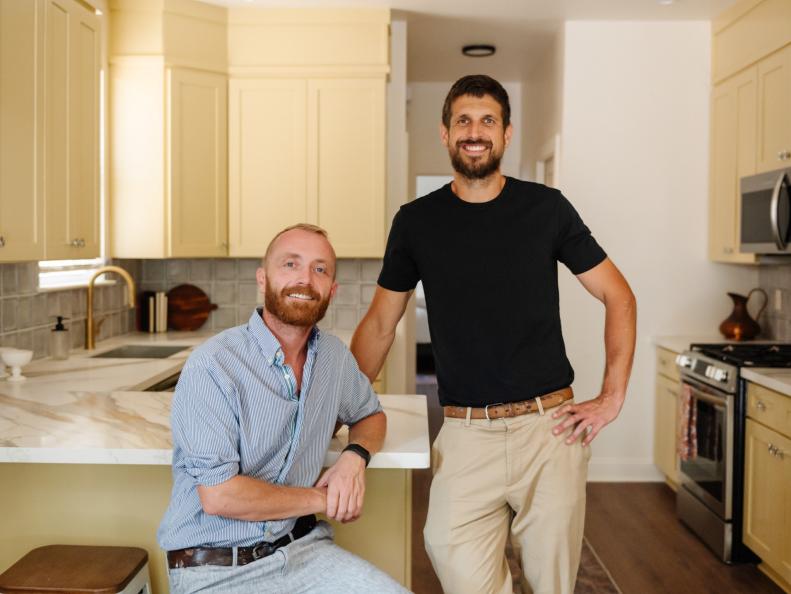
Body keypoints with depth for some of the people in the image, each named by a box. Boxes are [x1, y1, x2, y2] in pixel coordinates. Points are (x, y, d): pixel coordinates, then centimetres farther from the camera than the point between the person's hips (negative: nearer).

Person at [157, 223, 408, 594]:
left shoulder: (335, 357, 2)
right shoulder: (212, 367, -16)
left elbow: (370, 414, 20)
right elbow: (219, 496, -20)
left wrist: (355, 456, -3)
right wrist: (322, 499, -9)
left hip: (301, 547, 4)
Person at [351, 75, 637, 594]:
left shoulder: (546, 208, 1)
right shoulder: (417, 221, 3)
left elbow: (618, 296, 6)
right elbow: (380, 323, 11)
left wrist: (613, 398, -2)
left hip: (550, 426, 0)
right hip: (466, 434, 0)